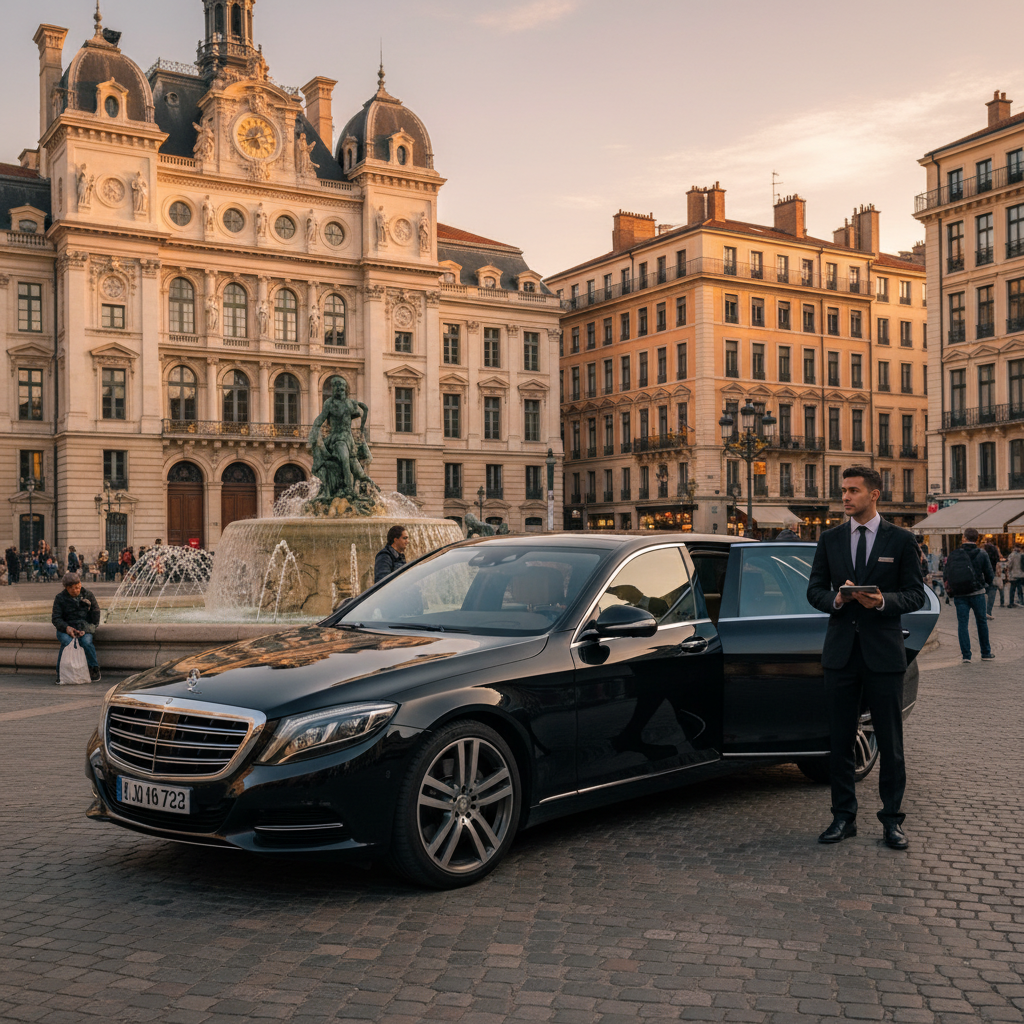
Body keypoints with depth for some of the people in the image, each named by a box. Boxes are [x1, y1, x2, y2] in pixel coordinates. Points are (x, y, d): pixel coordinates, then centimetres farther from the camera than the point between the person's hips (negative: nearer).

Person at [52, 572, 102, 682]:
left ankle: (94, 669, -14)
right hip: (66, 627, 0)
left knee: (86, 641, -33)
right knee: (67, 641, -34)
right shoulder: (60, 598, 4)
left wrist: (84, 628, -11)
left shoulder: (88, 595, 8)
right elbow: (56, 618, -1)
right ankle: (60, 673, -21)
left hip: (84, 625, 0)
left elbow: (95, 612, 5)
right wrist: (67, 628, -23)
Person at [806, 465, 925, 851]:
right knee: (839, 740, 7)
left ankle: (892, 819, 17)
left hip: (884, 653, -2)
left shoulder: (901, 540, 0)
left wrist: (883, 600, -19)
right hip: (841, 652, 2)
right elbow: (814, 589, 8)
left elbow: (916, 595, 0)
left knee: (890, 741, 5)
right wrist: (835, 598, -14)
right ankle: (844, 817, 18)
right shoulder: (830, 539, 8)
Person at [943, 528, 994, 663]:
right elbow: (990, 575, -1)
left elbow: (945, 576, 0)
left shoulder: (953, 555, -1)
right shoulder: (981, 554, -3)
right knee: (982, 622, 14)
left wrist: (951, 591, 17)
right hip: (977, 593, 0)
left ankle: (966, 655, -3)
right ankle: (986, 653, 23)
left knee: (962, 624, 4)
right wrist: (985, 585, 20)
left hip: (959, 596, 0)